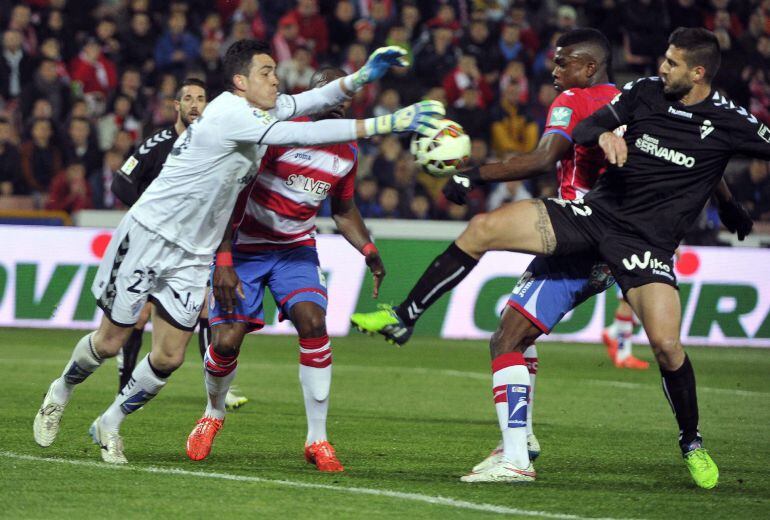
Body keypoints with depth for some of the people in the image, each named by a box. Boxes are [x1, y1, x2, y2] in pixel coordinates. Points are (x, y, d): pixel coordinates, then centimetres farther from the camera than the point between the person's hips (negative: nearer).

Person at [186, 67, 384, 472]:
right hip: (245, 248, -4)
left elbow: (343, 210, 19)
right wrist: (223, 262, -23)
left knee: (313, 323, -21)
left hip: (296, 249, 4)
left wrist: (369, 252, 2)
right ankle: (213, 414, 24)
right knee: (226, 340, -11)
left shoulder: (346, 153, 1)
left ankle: (317, 439, -12)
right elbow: (230, 196, -18)